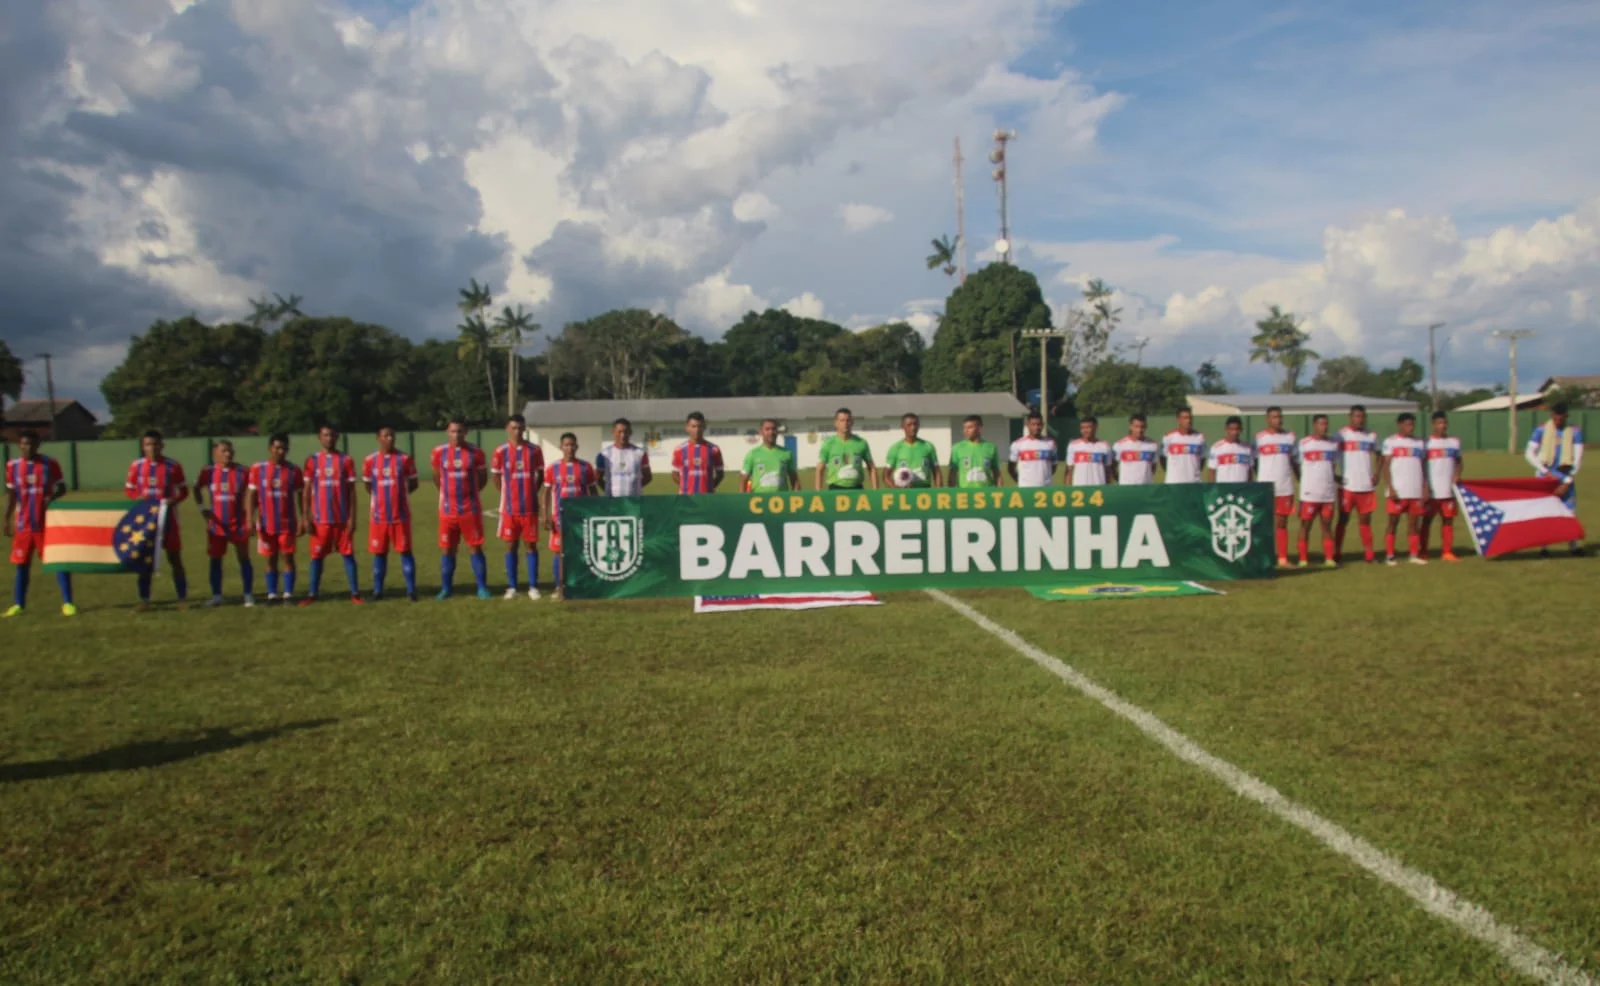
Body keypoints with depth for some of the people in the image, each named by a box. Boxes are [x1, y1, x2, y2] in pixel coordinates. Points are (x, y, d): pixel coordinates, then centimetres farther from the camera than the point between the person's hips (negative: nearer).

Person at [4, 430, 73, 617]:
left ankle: (67, 602, 1)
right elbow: (11, 494, 11)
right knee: (22, 564, 8)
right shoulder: (12, 466, 3)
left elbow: (62, 488, 1)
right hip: (22, 524, 2)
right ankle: (18, 604, 17)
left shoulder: (50, 464, -4)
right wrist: (7, 519, 9)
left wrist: (52, 498, -20)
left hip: (47, 522, -2)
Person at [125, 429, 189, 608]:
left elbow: (184, 490, 1)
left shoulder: (173, 466, -6)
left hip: (168, 517, -2)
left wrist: (174, 500, -19)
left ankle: (182, 598, 10)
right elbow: (129, 489, 8)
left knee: (174, 558, 3)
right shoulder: (136, 465, -1)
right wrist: (138, 498, -13)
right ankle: (144, 599, 14)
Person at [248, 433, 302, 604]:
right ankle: (272, 594, 13)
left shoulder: (294, 470, 0)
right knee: (271, 559, 7)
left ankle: (288, 594, 6)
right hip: (266, 524, 1)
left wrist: (302, 520, -4)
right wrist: (251, 519, -7)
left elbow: (300, 496, 3)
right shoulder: (257, 469, -1)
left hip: (288, 524, -1)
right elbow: (252, 495, 1)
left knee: (288, 557, 1)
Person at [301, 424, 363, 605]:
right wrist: (306, 517, -2)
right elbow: (306, 491, 5)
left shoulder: (346, 461, 2)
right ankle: (312, 594, 12)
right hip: (320, 519, 1)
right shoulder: (312, 461, 5)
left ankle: (355, 593, 5)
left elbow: (351, 491, 2)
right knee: (317, 556, 5)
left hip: (342, 518, -1)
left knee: (348, 554, 1)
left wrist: (352, 517, -4)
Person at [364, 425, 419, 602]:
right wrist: (382, 496, 12)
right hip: (378, 515, 1)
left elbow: (413, 484, 7)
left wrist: (399, 494, 8)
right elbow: (367, 485, 15)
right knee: (379, 552, 6)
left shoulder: (405, 459, -2)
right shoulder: (370, 461, 2)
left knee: (405, 551, 1)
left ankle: (411, 590, 5)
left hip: (401, 514, -1)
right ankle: (377, 590, 14)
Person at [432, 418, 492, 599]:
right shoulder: (439, 452, 0)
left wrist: (469, 492, 10)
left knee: (475, 548, 2)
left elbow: (483, 477, 8)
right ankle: (446, 588, 17)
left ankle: (482, 588, 8)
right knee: (447, 550, 7)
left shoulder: (475, 452, -3)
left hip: (471, 509, -1)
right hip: (447, 510, 1)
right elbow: (437, 478, 15)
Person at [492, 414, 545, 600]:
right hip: (509, 508, 0)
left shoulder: (534, 450, 1)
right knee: (510, 545, 5)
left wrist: (531, 493, 4)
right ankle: (512, 587, 11)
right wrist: (508, 495, 2)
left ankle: (533, 586, 8)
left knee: (531, 544, 3)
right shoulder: (501, 451, -1)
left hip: (530, 507, 0)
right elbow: (496, 477, 7)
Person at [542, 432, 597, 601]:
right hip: (560, 517, 0)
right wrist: (546, 516, -4)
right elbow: (547, 493, 4)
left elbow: (592, 492, 8)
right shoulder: (552, 468, 1)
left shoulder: (585, 467, 3)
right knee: (558, 551, 1)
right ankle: (559, 588, 10)